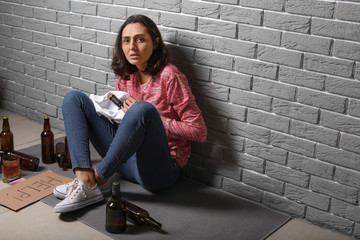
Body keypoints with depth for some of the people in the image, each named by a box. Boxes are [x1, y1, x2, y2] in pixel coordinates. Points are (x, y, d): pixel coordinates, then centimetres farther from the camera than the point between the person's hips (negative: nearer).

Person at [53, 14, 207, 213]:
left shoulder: (168, 76, -12)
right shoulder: (127, 76, 7)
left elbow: (199, 131, -13)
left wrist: (151, 116, -15)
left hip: (159, 169, -7)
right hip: (126, 158, 7)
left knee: (143, 109, -37)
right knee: (74, 98, 1)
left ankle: (99, 178, -17)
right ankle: (85, 182, -20)